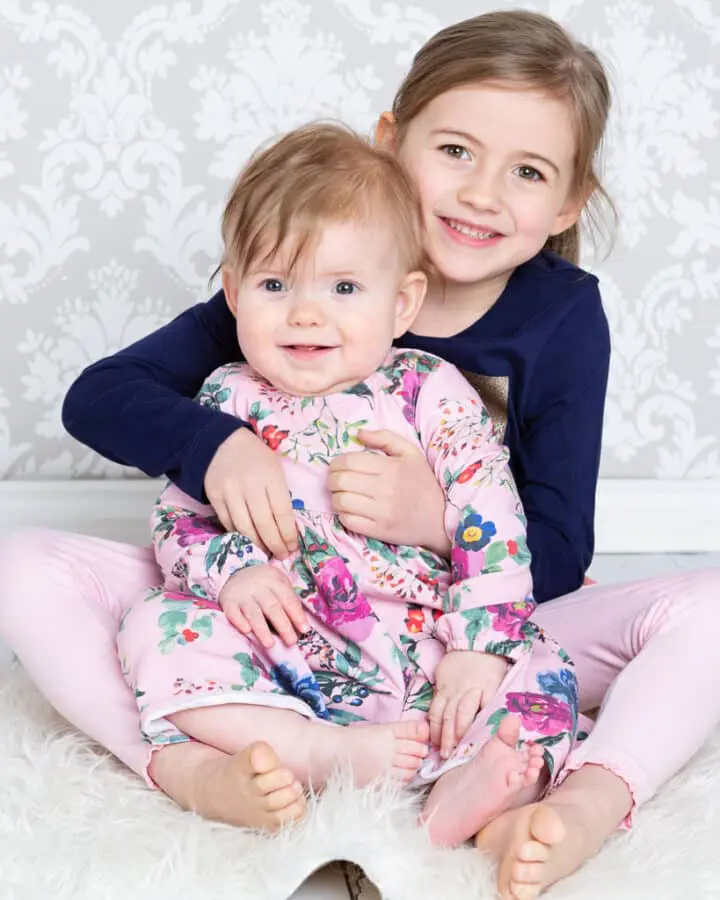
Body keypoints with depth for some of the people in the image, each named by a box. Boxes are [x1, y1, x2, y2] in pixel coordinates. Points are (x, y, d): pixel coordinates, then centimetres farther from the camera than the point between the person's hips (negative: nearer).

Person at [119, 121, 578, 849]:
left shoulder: (433, 393, -1)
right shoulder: (229, 400, 5)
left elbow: (493, 528, -4)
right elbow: (176, 520, 7)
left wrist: (481, 646, -15)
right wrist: (228, 569, -14)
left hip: (424, 664, -1)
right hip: (280, 662, 1)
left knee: (539, 673, -23)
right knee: (155, 623, -20)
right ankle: (318, 752, -29)